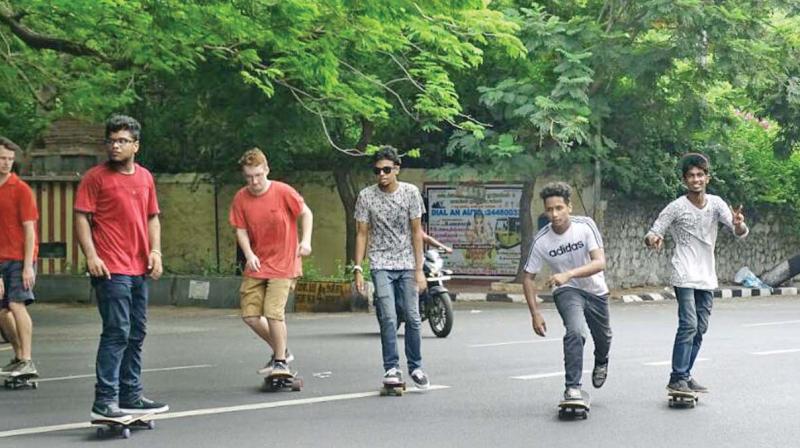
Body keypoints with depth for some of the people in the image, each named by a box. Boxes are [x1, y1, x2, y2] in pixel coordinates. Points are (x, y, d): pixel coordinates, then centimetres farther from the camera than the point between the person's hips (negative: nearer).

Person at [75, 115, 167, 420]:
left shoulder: (145, 177, 13)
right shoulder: (96, 177, -4)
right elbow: (81, 217, -8)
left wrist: (155, 251, 7)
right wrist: (91, 255, -18)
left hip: (139, 269, 7)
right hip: (111, 269, -7)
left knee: (136, 335, 13)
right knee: (117, 332, -12)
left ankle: (131, 396, 23)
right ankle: (104, 401, -10)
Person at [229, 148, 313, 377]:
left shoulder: (283, 192, -13)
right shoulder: (241, 198, -4)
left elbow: (306, 214, -2)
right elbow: (241, 230, 1)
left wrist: (306, 240, -15)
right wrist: (249, 254, -15)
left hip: (282, 264, -5)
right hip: (256, 264, 5)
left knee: (273, 312, -13)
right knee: (249, 314, 3)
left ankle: (281, 362, 5)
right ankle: (281, 351, 24)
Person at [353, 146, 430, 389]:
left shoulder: (411, 192, -2)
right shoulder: (366, 196, -3)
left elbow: (416, 232, 0)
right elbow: (361, 234, 2)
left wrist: (419, 269, -4)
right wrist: (357, 269, -5)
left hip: (407, 264, 1)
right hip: (381, 265, -1)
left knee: (413, 318, 0)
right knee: (388, 318, -11)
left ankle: (415, 367, 13)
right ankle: (391, 368, -4)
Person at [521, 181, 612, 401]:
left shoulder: (586, 226, -21)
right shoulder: (541, 241, -19)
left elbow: (600, 262, -29)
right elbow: (528, 277, -8)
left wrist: (568, 274, -43)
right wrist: (535, 313, -15)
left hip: (596, 291, 2)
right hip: (567, 292, -2)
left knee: (603, 338, 18)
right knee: (575, 331, -28)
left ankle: (601, 362, 54)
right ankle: (572, 388, -22)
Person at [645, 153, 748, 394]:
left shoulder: (716, 203, 2)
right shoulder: (676, 207, -8)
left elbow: (740, 232, -6)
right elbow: (652, 234, -5)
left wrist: (739, 225, -30)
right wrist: (653, 239, -30)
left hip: (707, 278, 5)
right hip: (684, 276, -5)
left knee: (700, 328, 8)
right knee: (689, 324, -16)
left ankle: (684, 375, 18)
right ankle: (677, 379, -13)